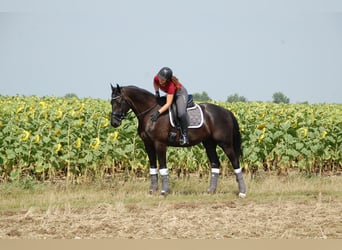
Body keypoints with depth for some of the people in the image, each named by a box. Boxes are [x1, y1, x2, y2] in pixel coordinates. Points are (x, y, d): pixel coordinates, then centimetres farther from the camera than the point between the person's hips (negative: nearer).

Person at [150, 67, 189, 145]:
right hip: (170, 94, 8)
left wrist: (158, 112, -46)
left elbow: (168, 104, -40)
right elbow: (155, 83, 7)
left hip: (180, 94, -8)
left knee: (181, 113, -32)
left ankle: (184, 135, -20)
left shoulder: (171, 85, -40)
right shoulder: (156, 79, -23)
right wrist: (157, 92, -10)